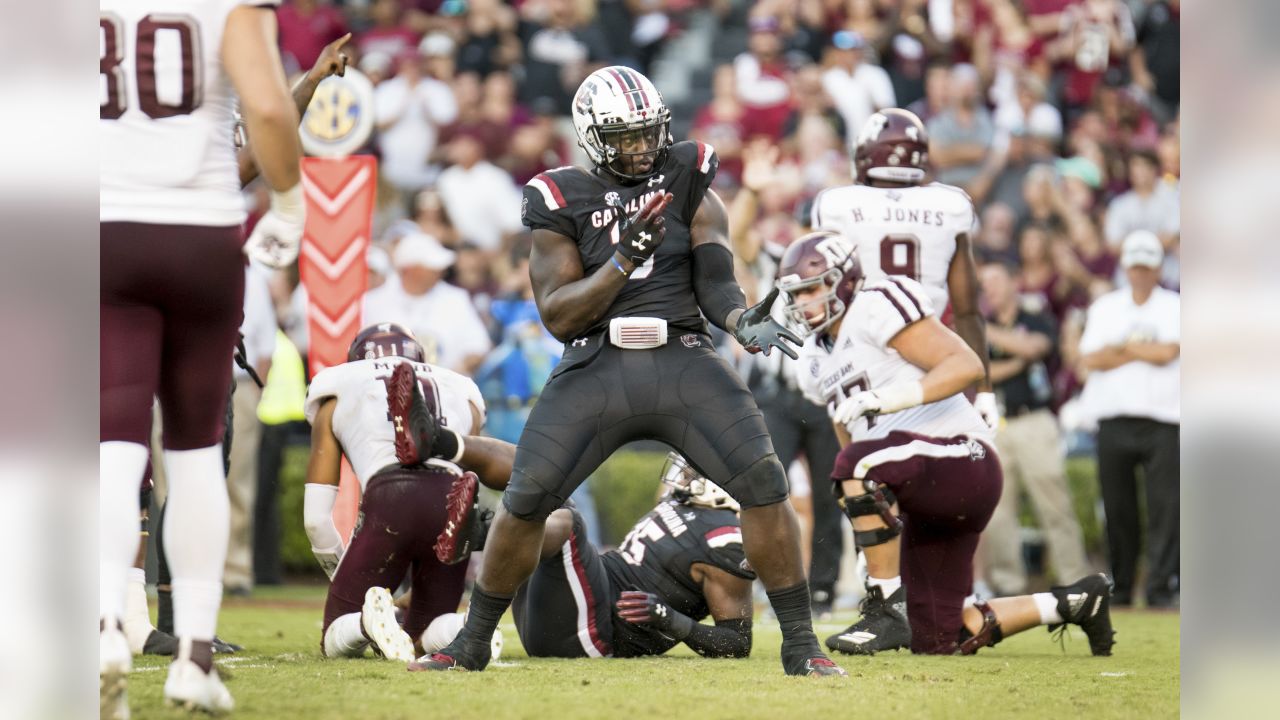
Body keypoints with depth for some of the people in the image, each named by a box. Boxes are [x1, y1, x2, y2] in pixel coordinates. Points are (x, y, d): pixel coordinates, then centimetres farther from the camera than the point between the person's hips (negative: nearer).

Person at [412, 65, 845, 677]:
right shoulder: (563, 200, 0)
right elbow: (558, 316, -6)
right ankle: (472, 643, 14)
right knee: (526, 501, -6)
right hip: (596, 368, -1)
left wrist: (744, 322, -21)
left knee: (765, 487, -13)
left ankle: (801, 647, -2)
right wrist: (625, 258, -18)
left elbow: (714, 281, 1)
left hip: (682, 362, 1)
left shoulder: (686, 178, 5)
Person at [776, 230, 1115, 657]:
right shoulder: (816, 361, 16)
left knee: (857, 464, -34)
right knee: (938, 643, 7)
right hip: (926, 504, 9)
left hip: (963, 459, -9)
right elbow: (849, 436, 23)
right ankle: (1073, 603, 25)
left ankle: (887, 612, -25)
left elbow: (966, 365, -20)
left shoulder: (876, 309, -11)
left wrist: (884, 398, -29)